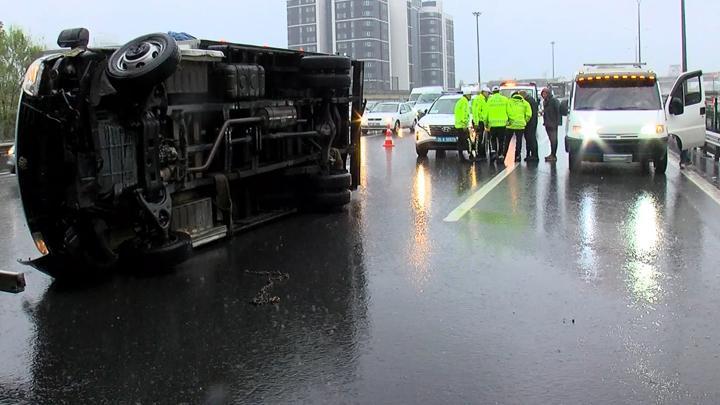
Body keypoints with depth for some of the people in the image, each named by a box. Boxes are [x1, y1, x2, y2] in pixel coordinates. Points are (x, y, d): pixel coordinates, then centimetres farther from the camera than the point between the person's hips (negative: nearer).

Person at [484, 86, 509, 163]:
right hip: (502, 123, 0)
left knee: (493, 139, 15)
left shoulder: (490, 100, 1)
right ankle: (500, 155, 8)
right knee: (501, 140, 8)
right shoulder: (505, 99, 1)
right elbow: (508, 111, -1)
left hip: (492, 123, 0)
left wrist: (486, 123, 11)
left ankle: (493, 151, -3)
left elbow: (486, 113, 2)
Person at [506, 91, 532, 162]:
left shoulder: (509, 102, 0)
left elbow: (506, 112, -10)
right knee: (519, 141, 7)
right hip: (520, 125, 1)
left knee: (507, 141, 11)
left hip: (510, 125, -1)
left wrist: (507, 120, 1)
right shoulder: (525, 103, 5)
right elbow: (528, 114, -1)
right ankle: (517, 156, 7)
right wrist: (524, 122, 11)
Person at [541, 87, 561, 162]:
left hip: (553, 123, -8)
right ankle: (552, 154, 17)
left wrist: (557, 122, -19)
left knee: (553, 139, -7)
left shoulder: (554, 101, -10)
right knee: (551, 139, 12)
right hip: (547, 124, 8)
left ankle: (554, 156, -6)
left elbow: (558, 112, -14)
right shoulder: (545, 101, 15)